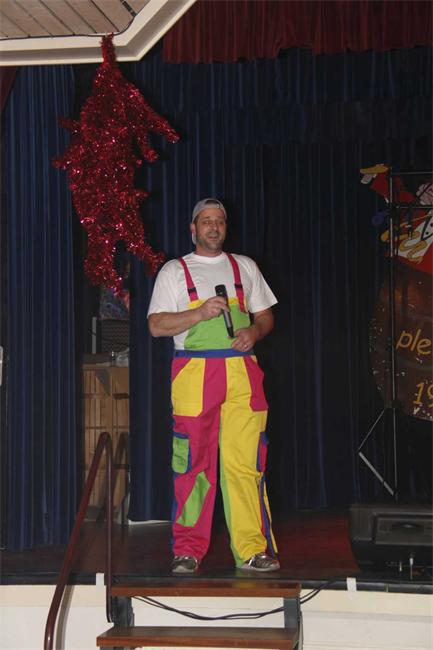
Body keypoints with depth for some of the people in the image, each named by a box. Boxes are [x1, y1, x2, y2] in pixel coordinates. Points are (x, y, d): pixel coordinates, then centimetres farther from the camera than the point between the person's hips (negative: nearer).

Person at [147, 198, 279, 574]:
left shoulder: (244, 267, 21)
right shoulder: (175, 271, 12)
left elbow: (265, 315, 21)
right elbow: (156, 325, 3)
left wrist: (254, 332, -2)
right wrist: (199, 313, -11)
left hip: (241, 371, 2)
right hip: (194, 372, -2)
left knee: (246, 461, -5)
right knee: (193, 462, -4)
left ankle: (252, 549, -3)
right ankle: (188, 550, 3)